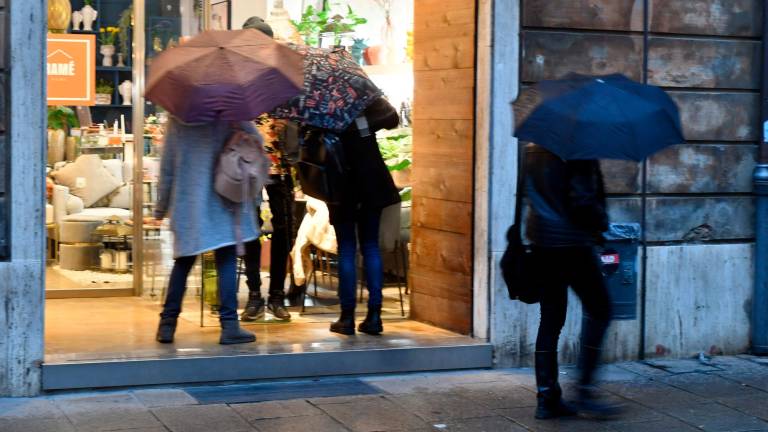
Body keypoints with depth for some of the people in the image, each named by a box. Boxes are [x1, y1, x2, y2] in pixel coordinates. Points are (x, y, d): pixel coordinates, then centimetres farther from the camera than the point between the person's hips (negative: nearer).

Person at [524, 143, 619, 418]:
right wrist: (601, 223, -2)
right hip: (572, 243, -8)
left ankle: (546, 397, 11)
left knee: (551, 318, 11)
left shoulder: (532, 150, 10)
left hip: (540, 240, 8)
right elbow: (583, 202, -21)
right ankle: (585, 390, 1)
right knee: (598, 310, 5)